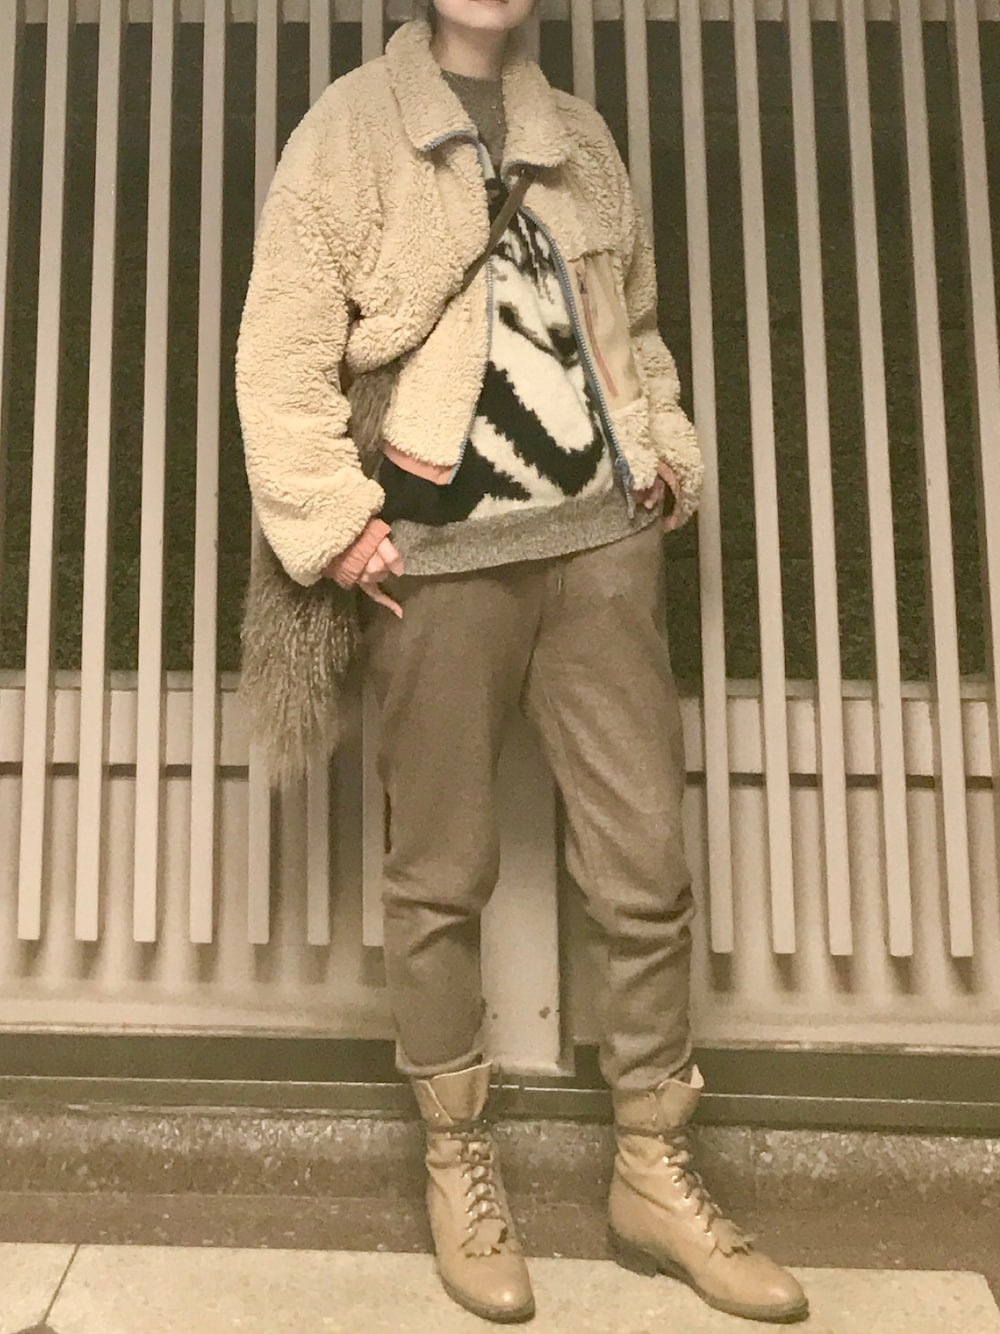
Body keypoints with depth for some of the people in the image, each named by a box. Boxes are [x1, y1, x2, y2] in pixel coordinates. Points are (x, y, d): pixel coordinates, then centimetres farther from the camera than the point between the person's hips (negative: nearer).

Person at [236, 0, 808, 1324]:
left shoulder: (581, 136, 21)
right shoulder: (347, 132, 7)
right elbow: (282, 356, -2)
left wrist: (664, 456, 9)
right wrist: (336, 519, -11)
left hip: (602, 543, 4)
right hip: (440, 558, -3)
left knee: (646, 866, 3)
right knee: (442, 876, 4)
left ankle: (656, 1175, 21)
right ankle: (459, 1164, 24)